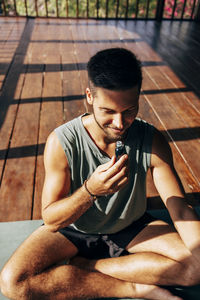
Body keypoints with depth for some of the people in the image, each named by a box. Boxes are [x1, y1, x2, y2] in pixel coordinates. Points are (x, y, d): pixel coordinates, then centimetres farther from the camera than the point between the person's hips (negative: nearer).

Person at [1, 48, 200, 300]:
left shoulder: (152, 141, -18)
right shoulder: (61, 142, -23)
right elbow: (50, 220, -21)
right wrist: (90, 190, -40)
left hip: (133, 228, 2)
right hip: (73, 230, -1)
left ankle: (80, 264, -12)